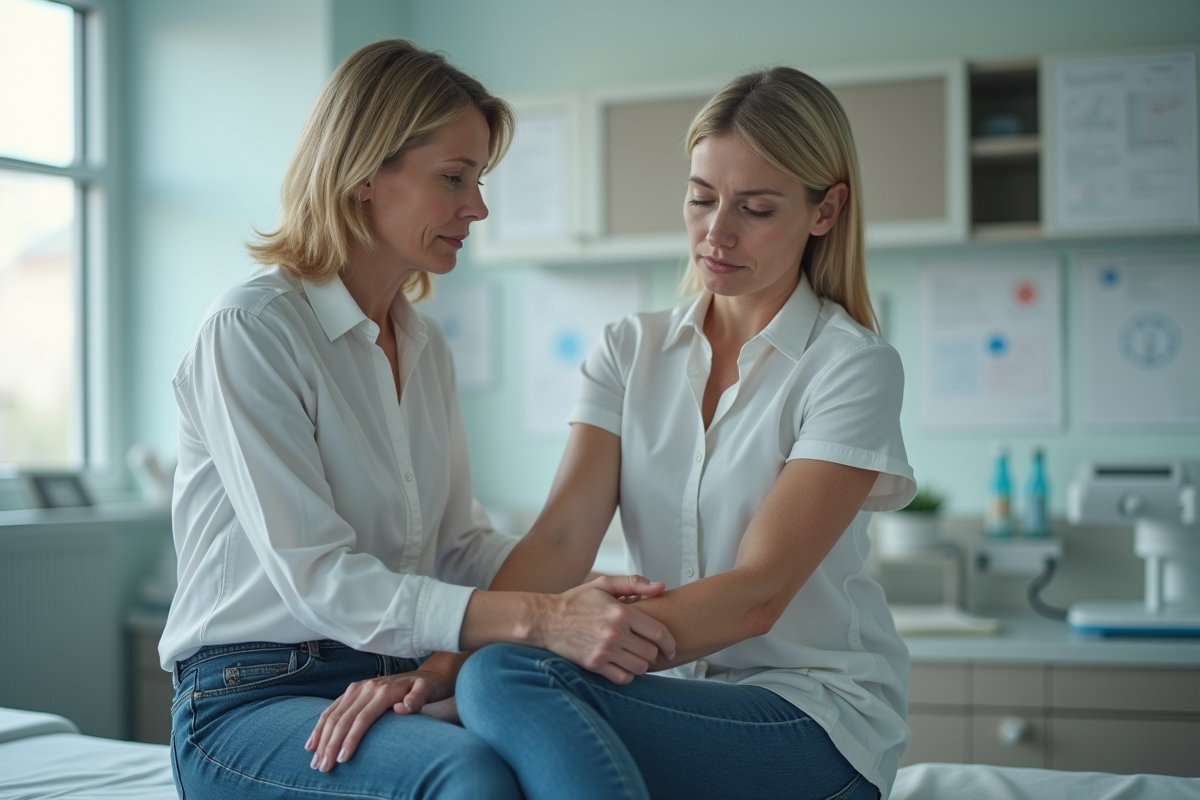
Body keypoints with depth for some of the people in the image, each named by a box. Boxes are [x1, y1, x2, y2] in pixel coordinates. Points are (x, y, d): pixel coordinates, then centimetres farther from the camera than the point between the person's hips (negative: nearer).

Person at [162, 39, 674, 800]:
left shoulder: (427, 348, 14)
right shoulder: (251, 329, -11)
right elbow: (315, 579, -20)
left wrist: (583, 593, -7)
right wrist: (538, 617, -30)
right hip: (249, 704, -6)